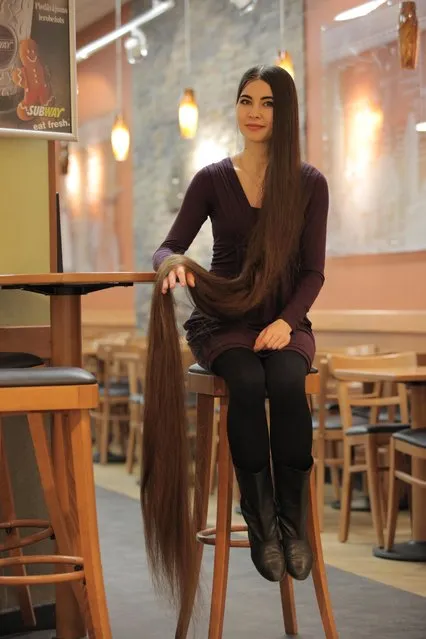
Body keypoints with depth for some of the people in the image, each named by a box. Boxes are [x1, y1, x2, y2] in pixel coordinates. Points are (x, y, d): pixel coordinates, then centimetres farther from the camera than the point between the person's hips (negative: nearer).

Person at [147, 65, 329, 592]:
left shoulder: (309, 184, 5)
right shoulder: (212, 181, 5)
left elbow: (313, 271, 2)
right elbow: (167, 248, 2)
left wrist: (287, 321, -15)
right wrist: (174, 262, -23)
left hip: (284, 322, 0)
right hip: (224, 321, 0)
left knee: (288, 383, -33)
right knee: (248, 384, -33)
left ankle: (294, 523, -22)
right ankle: (260, 525, -23)